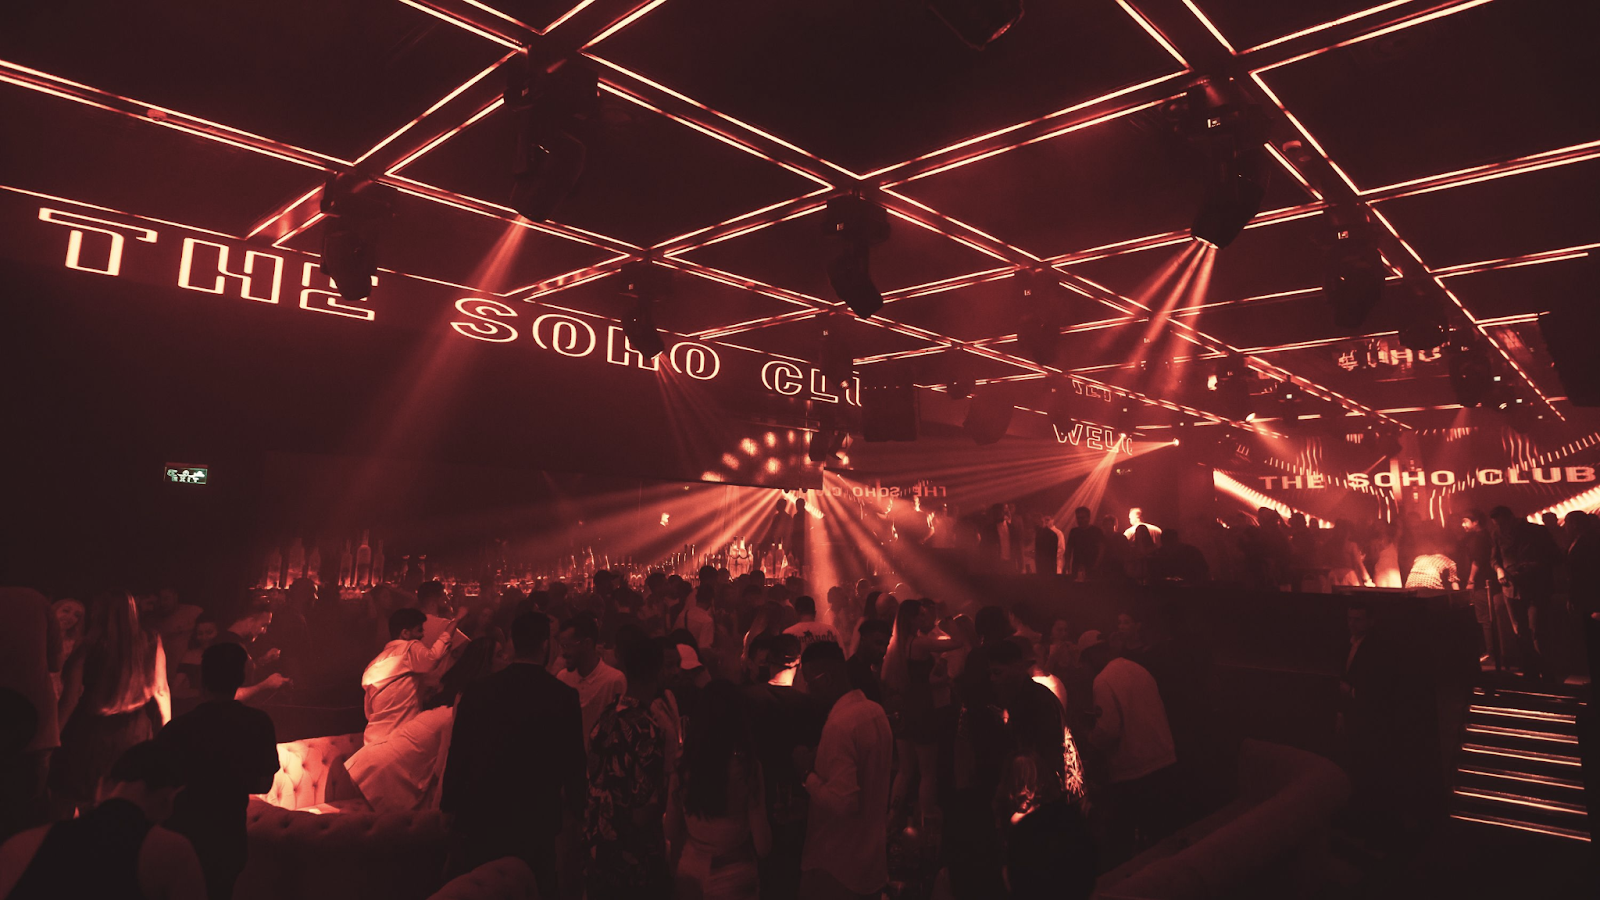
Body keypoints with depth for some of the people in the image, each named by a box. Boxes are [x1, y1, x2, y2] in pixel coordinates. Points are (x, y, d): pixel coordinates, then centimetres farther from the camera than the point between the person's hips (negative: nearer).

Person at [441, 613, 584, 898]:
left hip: (479, 811, 1)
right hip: (536, 819, 0)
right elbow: (573, 760, -5)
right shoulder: (564, 697, -13)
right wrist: (574, 805, 12)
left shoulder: (477, 690, -10)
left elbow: (458, 753, -4)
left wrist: (450, 804, 10)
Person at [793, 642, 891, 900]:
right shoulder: (876, 711, 1)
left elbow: (841, 803, -28)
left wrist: (808, 771, -15)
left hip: (836, 865, -8)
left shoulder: (839, 724, -26)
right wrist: (820, 763, 10)